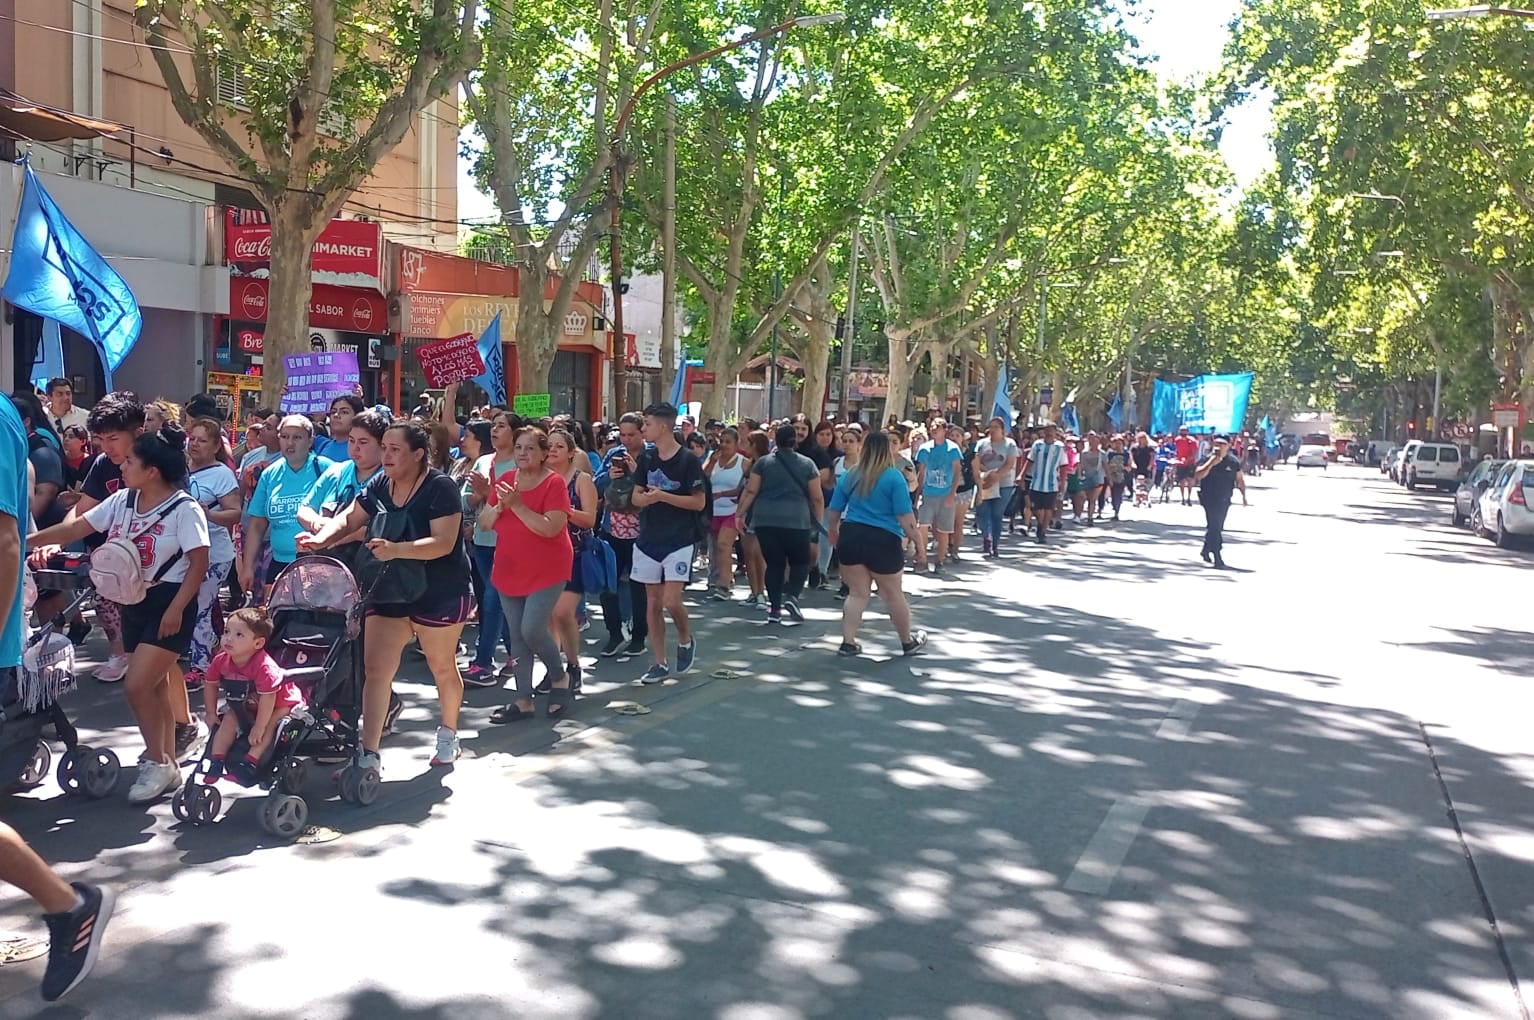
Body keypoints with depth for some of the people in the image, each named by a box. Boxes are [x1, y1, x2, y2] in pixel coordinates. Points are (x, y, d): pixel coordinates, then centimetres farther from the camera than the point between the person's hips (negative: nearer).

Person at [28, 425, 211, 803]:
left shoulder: (185, 508, -15)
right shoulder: (122, 501, 4)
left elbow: (199, 562, -16)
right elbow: (75, 528, 6)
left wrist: (176, 609, -19)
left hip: (169, 604, -7)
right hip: (135, 602, 7)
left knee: (137, 686, -13)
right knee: (155, 685, 14)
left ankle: (157, 762, 4)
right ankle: (168, 760, 26)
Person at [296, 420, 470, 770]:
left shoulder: (440, 488, -18)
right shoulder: (379, 485, 1)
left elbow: (443, 542, -26)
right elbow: (349, 519, 5)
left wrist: (396, 550, -38)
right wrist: (320, 539, -15)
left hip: (439, 594, -5)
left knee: (442, 667, 13)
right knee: (375, 670, -2)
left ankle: (448, 736, 36)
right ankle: (369, 754, 2)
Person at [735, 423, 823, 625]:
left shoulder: (763, 462, 7)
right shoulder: (807, 464, 6)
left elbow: (750, 491, 2)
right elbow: (817, 497, 5)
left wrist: (740, 513, 10)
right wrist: (819, 521, 14)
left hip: (765, 520, 2)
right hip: (797, 521, -2)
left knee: (774, 564, 8)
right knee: (800, 562, 10)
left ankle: (775, 609, 7)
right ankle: (791, 596, -13)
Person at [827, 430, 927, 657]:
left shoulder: (850, 476, 7)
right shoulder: (893, 477, -8)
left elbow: (833, 512, 12)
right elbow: (905, 517, -12)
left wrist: (834, 533, 30)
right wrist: (919, 543, -5)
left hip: (851, 537, 4)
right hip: (882, 540, -4)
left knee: (857, 593, 11)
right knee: (893, 595, 11)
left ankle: (848, 642, 7)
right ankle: (908, 642, 26)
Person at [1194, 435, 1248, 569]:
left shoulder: (1233, 461, 2)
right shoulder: (1207, 459, -7)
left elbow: (1240, 479, 11)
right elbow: (1197, 475, -18)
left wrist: (1243, 495, 7)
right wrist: (1211, 463, -24)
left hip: (1224, 500, 5)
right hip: (1209, 498, -4)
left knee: (1217, 527, 15)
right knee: (1214, 527, -10)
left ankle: (1206, 550, 34)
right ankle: (1217, 558, -10)